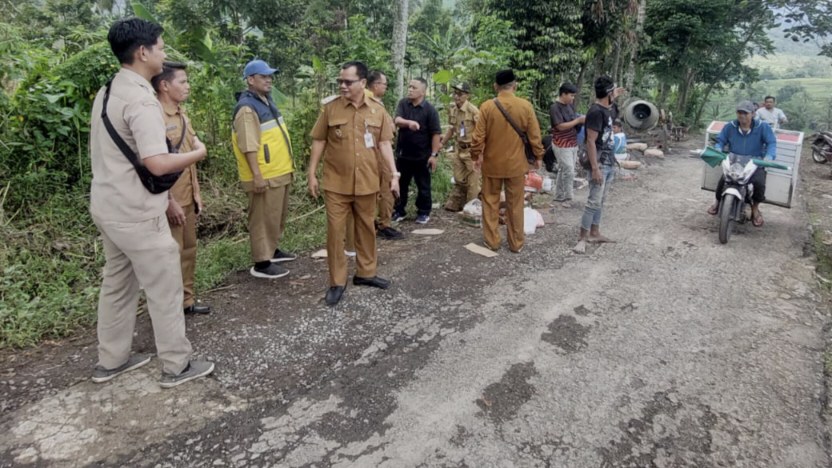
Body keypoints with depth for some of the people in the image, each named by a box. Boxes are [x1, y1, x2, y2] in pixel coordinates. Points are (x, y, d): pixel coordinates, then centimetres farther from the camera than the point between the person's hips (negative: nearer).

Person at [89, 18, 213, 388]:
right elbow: (158, 164, -31)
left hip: (108, 206, 10)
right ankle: (177, 366, 15)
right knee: (164, 289, 3)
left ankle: (111, 360, 31)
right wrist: (197, 153, -12)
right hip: (137, 214, -10)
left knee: (117, 284, 19)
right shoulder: (140, 99, -20)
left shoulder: (107, 93, 11)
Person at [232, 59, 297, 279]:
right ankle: (261, 263, 5)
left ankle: (272, 250, 35)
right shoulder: (247, 108, -16)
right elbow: (249, 146, -22)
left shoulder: (266, 101, 15)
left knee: (278, 215, 20)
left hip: (280, 172, 10)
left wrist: (286, 166, 23)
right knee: (264, 218, -3)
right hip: (265, 175, -10)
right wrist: (257, 175, -25)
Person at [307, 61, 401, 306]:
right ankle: (337, 282, 13)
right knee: (335, 231, 1)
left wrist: (394, 174, -3)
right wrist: (311, 174, -1)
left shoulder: (378, 110, 1)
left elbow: (384, 144, 3)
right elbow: (319, 142, 1)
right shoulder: (330, 107, -3)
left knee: (366, 229, 13)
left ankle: (366, 273, 30)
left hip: (367, 182, 2)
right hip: (336, 182, -2)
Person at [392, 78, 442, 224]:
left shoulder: (430, 110, -9)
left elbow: (436, 133, -9)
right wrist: (409, 122, -36)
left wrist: (434, 154, -13)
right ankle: (398, 211, 24)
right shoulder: (403, 104, 0)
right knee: (400, 184, 12)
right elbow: (397, 121, -15)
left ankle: (423, 212, 20)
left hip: (422, 155, -3)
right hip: (403, 153, 3)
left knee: (423, 186, 7)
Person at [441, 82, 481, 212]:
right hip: (458, 150, 6)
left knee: (472, 182, 3)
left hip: (471, 150, -6)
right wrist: (441, 142, 13)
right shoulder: (452, 110, 2)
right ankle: (454, 205, 26)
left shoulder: (473, 111, -19)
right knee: (459, 180, 16)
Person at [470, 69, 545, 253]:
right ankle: (516, 243, 18)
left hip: (491, 163, 0)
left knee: (491, 202, 12)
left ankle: (492, 241, 17)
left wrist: (476, 156, 7)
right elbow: (534, 135, -2)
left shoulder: (487, 106, -9)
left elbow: (478, 136, -8)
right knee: (515, 205, 10)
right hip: (516, 164, 1)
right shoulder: (525, 106, -7)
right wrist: (538, 156, 11)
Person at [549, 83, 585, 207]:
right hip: (562, 145, -8)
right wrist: (578, 120, -20)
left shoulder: (570, 105, 9)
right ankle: (567, 198, 5)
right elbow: (561, 126, -23)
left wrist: (582, 119, -2)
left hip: (573, 144, 8)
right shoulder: (555, 107, -17)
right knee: (569, 172, -8)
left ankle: (559, 196, 22)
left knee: (564, 171, 13)